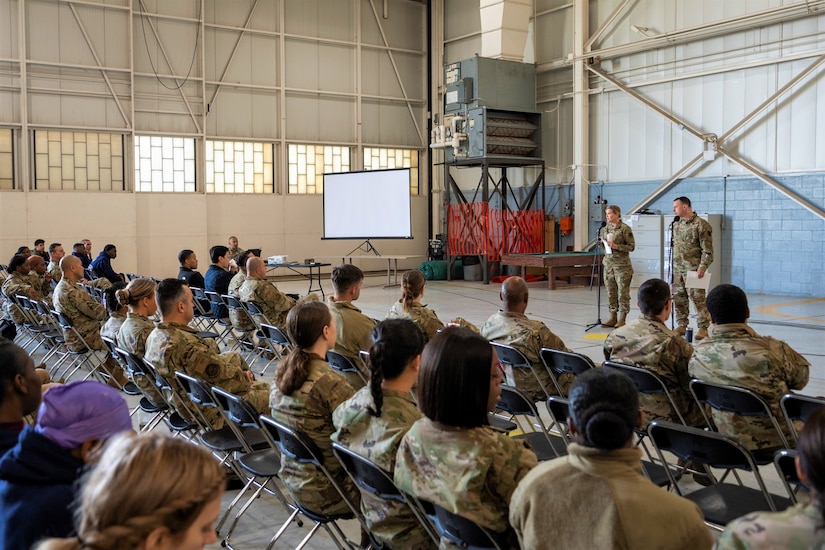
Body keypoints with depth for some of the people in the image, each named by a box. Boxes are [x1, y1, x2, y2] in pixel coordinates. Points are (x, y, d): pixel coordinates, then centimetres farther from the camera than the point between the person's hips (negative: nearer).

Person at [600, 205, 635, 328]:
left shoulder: (625, 228, -8)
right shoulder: (607, 228, 11)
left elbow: (632, 246, -9)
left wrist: (616, 246, -19)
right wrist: (603, 243, 0)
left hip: (622, 265, -6)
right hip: (608, 264, 7)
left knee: (623, 292, -3)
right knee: (610, 292, 8)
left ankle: (622, 319, 2)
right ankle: (613, 318, 15)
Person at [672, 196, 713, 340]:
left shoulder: (701, 225, -9)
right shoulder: (676, 225, 13)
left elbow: (708, 250, -11)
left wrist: (702, 268, -19)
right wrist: (671, 267, 17)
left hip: (693, 269, -7)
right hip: (677, 269, 7)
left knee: (698, 299, -6)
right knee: (678, 298, 10)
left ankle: (703, 328, 1)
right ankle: (681, 325, 20)